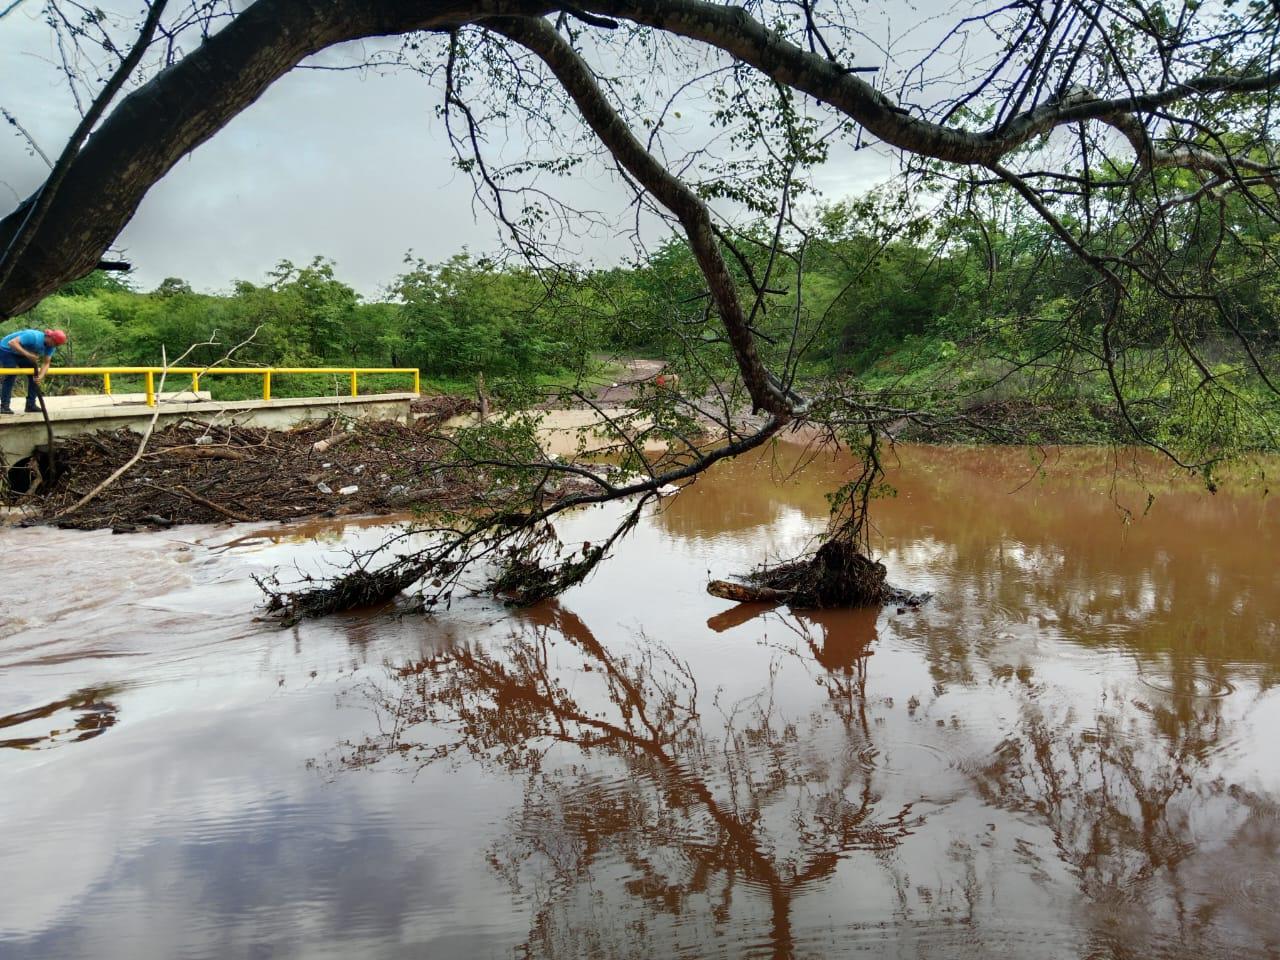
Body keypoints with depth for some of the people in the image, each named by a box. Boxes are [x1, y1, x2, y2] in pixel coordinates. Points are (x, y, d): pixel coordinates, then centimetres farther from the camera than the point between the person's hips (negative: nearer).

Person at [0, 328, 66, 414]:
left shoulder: (50, 346, -14)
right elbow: (12, 343, -43)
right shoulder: (33, 336, -38)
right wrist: (28, 354, -50)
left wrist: (41, 376, -31)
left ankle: (31, 405, 5)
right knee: (11, 375, -19)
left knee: (34, 375, -2)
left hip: (21, 352, 8)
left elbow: (46, 363, -13)